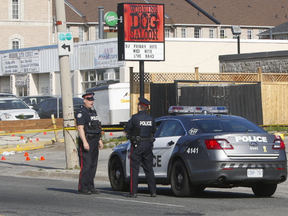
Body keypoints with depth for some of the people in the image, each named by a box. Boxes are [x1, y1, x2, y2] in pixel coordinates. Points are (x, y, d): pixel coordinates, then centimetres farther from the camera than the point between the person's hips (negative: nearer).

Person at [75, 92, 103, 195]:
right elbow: (80, 128, -17)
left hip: (94, 141, 9)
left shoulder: (93, 112, 19)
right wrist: (84, 142, -24)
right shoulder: (81, 112, -9)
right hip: (86, 141, -9)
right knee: (85, 165, -10)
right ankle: (82, 188, -8)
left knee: (93, 165, 8)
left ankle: (90, 187, 13)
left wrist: (99, 140, 20)